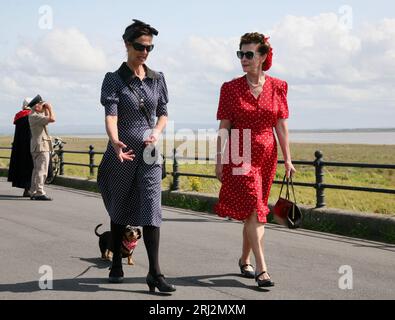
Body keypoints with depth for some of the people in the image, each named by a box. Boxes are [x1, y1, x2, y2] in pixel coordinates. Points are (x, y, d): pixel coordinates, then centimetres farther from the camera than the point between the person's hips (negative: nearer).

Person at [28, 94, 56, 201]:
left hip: (37, 147, 11)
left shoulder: (35, 115, 15)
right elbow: (52, 119, -25)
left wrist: (46, 109, 17)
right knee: (42, 170, -11)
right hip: (41, 145, -11)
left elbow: (47, 118, 30)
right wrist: (50, 108, -9)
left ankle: (33, 192, 16)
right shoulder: (35, 116, -17)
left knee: (36, 170, 13)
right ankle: (40, 193, -14)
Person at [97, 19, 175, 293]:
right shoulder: (115, 79, -3)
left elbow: (163, 113, 13)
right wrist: (115, 142, -35)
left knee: (151, 208, -9)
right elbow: (111, 115, -16)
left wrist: (157, 133, -8)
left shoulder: (157, 79, 8)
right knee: (119, 209, 11)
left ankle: (155, 272, -11)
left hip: (149, 153, 2)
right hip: (122, 152, -2)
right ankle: (116, 264, 27)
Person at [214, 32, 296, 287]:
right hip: (239, 156, -3)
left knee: (253, 211, 11)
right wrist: (219, 161, -3)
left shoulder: (278, 87, 2)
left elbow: (282, 125, 4)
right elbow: (224, 127, -2)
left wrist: (287, 159, 2)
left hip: (266, 156, 3)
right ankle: (261, 268, -12)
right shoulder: (230, 88, -3)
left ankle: (245, 260, 29)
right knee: (254, 209, -12)